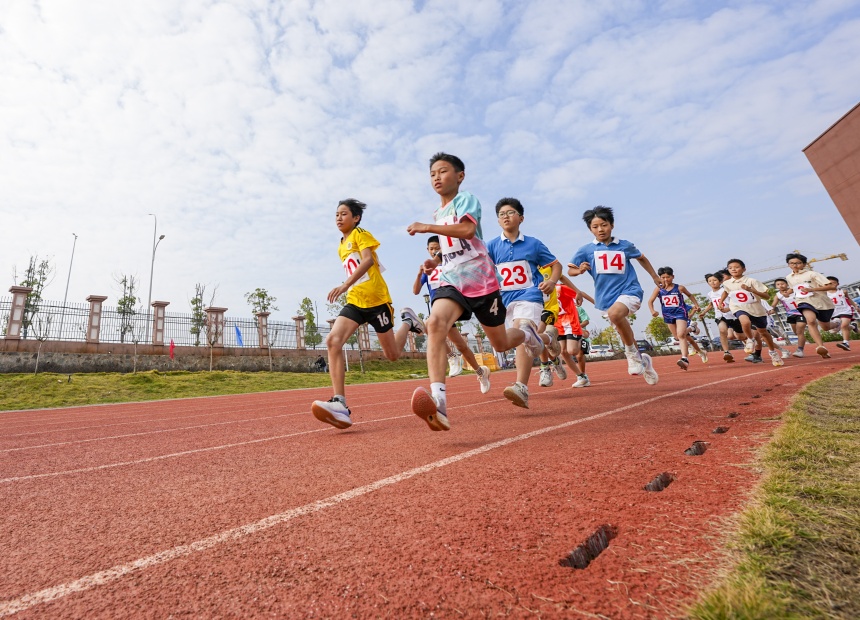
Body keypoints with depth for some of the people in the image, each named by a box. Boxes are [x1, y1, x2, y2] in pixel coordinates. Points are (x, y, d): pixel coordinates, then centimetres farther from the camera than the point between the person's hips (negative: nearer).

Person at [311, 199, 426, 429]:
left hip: (376, 299, -6)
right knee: (333, 340, -21)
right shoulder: (341, 248, 22)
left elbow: (368, 260, -20)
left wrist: (345, 285, -31)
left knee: (392, 354, 3)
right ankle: (340, 404, -25)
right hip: (354, 302, 7)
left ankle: (408, 321, 33)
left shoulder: (360, 233, -2)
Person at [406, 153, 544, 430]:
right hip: (452, 282, 5)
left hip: (481, 281, -5)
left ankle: (527, 334, 45)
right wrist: (436, 260, 11)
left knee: (500, 343, 7)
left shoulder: (465, 199, -3)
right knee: (435, 322, -28)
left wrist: (427, 227, -21)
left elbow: (468, 230, -24)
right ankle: (438, 401, -38)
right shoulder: (438, 214, 20)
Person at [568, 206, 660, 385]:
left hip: (630, 291, -2)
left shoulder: (625, 246, 4)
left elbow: (641, 258, 23)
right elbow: (570, 270, -2)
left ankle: (633, 353, -14)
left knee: (615, 313, -34)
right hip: (606, 298, 3)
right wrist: (579, 270, -23)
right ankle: (642, 360, 38)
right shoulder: (586, 250, 1)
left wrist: (654, 277, 28)